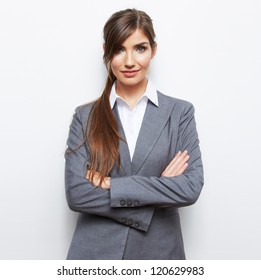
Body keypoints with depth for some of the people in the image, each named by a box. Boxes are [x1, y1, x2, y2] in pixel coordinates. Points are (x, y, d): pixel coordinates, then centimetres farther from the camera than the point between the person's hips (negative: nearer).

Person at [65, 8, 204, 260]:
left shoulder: (180, 112, -2)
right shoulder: (85, 116, -2)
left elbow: (191, 187, -11)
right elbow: (76, 194, -10)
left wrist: (112, 184, -15)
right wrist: (158, 188, -15)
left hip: (159, 249, 1)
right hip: (95, 251, 0)